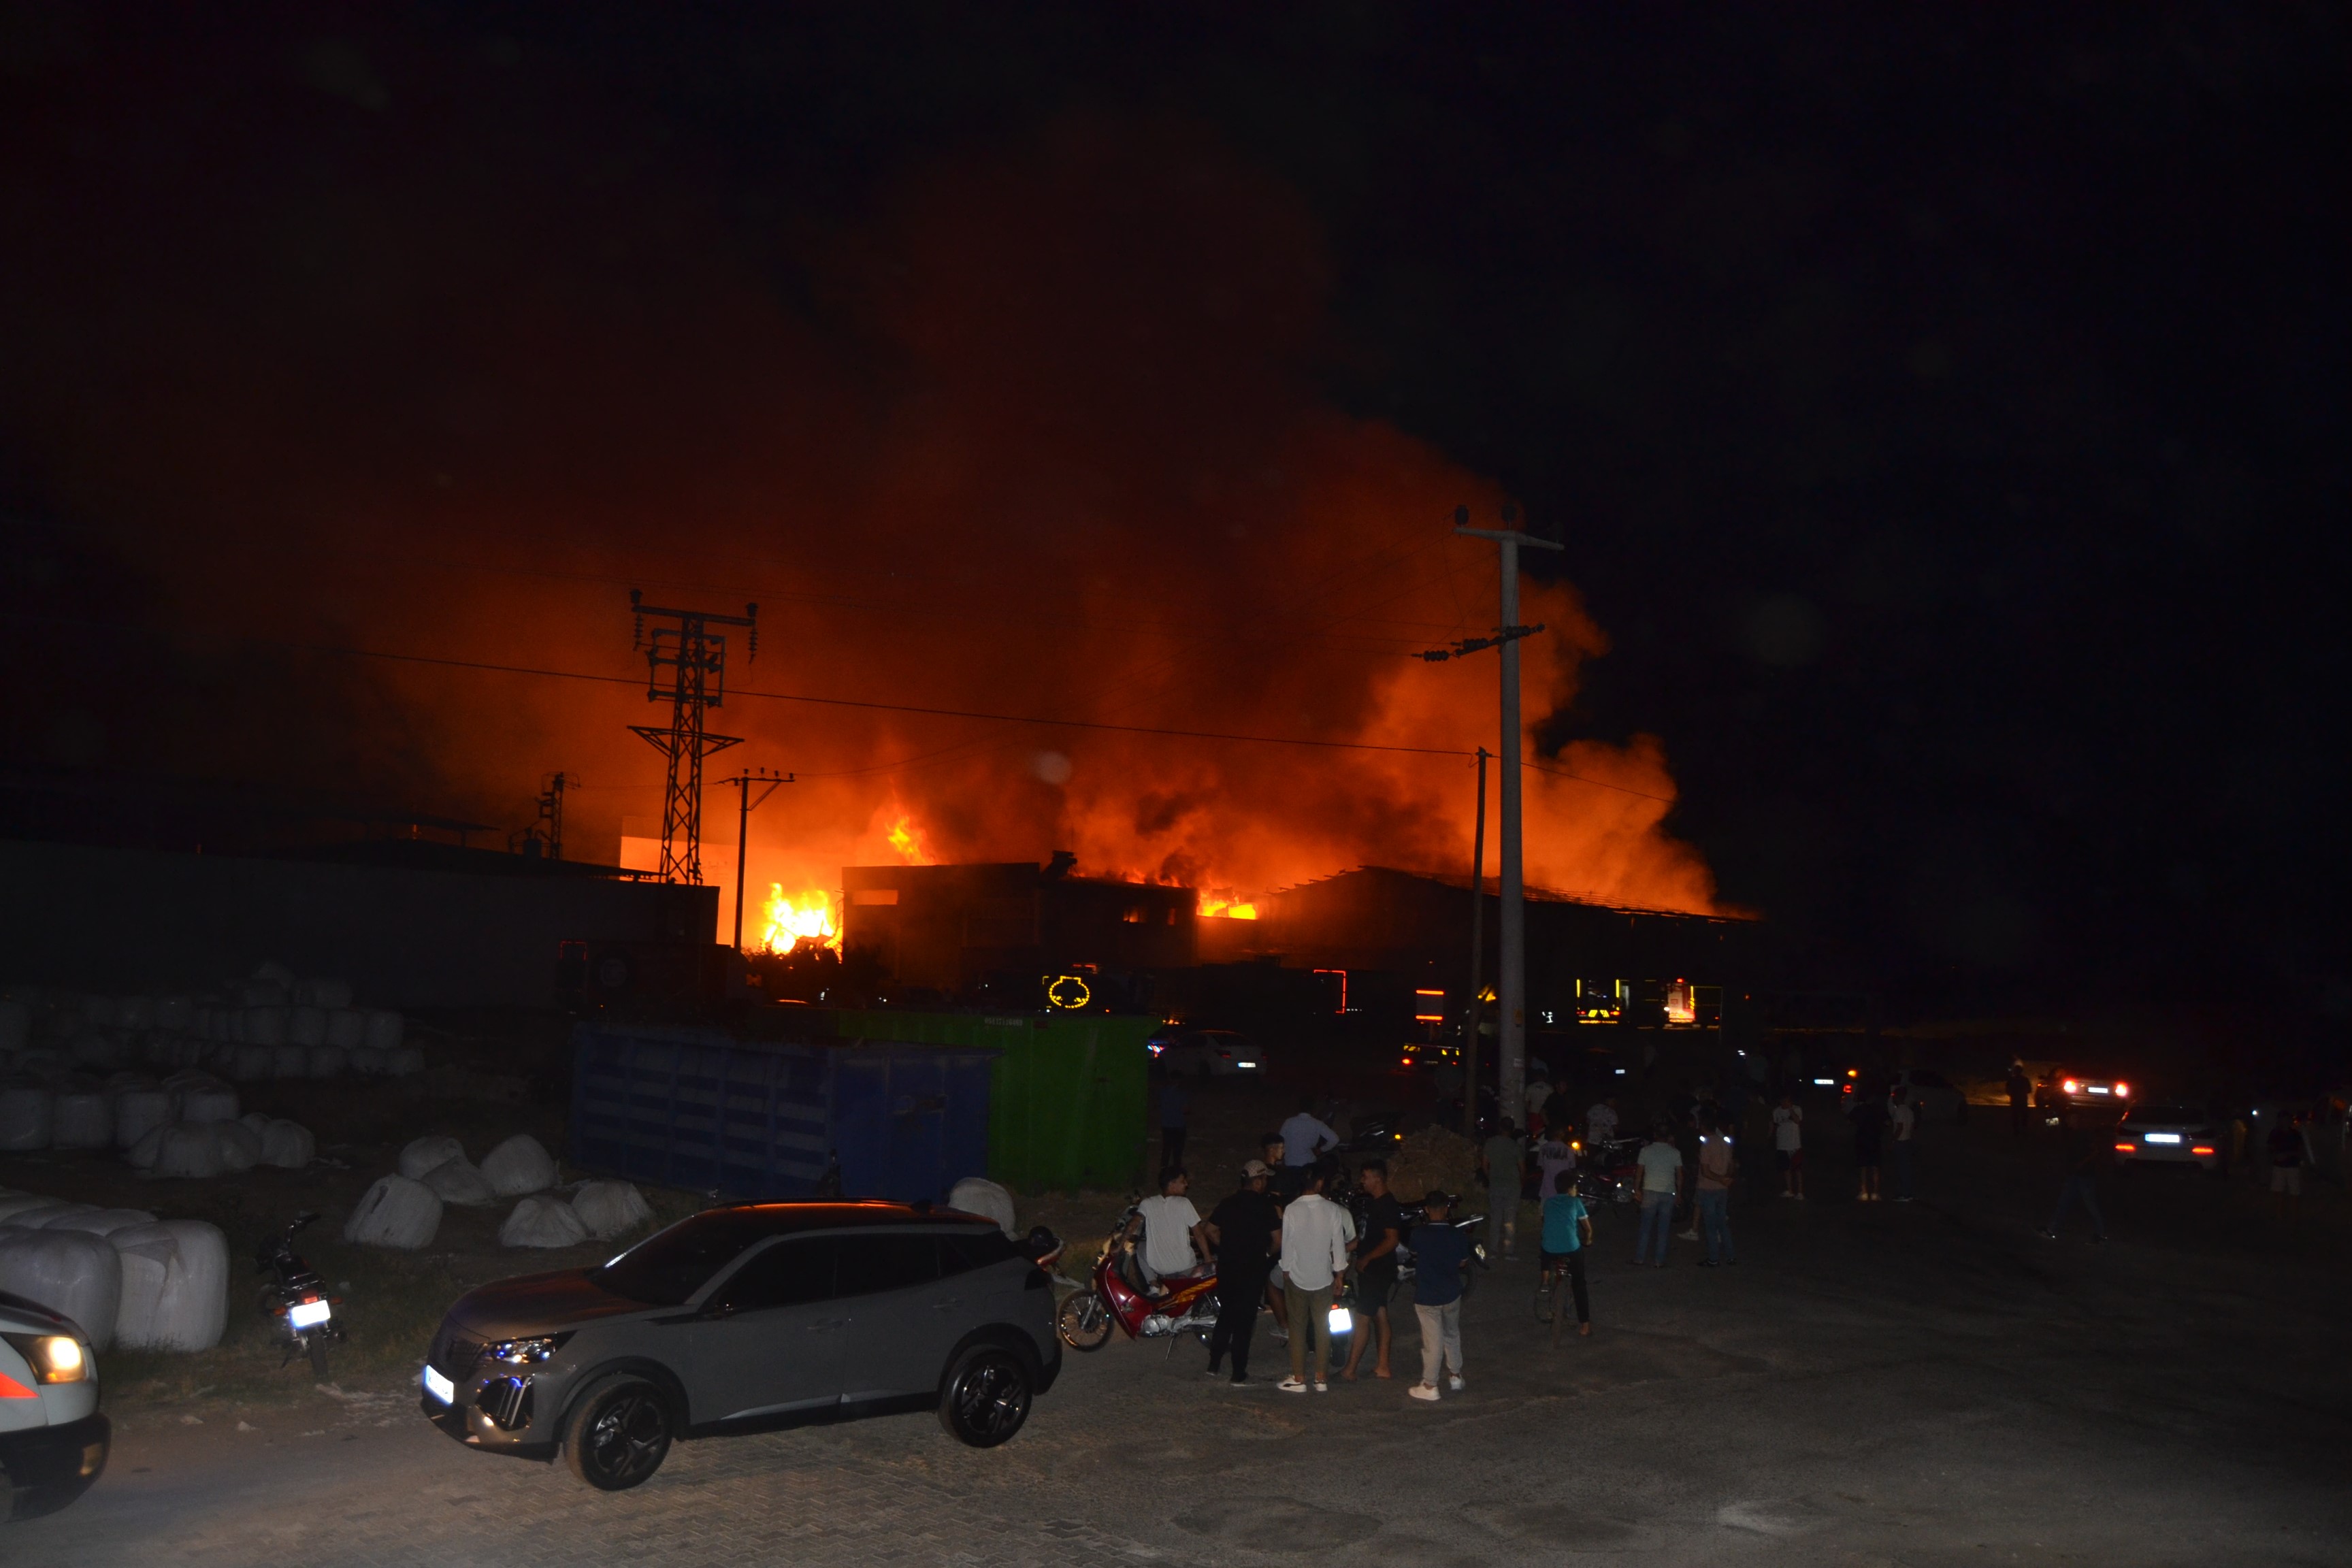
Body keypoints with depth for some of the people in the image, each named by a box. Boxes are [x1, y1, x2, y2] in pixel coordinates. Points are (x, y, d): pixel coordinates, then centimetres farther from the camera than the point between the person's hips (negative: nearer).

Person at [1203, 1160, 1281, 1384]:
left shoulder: (1229, 1202, 4)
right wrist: (1268, 1253, 5)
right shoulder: (1265, 1206, -11)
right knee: (1244, 1321, 3)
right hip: (1253, 1271, -5)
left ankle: (1214, 1365, 21)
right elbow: (1278, 1239, -13)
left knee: (1225, 1316, 18)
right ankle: (1239, 1373, 7)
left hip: (1226, 1267, 5)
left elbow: (1210, 1230, 8)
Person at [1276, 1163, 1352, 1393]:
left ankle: (1298, 1379, 9)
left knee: (1298, 1328, 7)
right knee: (1322, 1328, 9)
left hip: (1297, 1277, -1)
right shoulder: (1332, 1210, -7)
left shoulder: (1291, 1210, -11)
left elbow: (1287, 1244, -6)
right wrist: (1339, 1274, 9)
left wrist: (1286, 1272, 6)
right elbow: (1339, 1244, -2)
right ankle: (1321, 1379, 12)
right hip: (1323, 1278, 1)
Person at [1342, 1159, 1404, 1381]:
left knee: (1362, 1318, -6)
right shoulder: (1373, 1203, 11)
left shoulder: (1388, 1205, -19)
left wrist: (1366, 1259, -19)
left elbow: (1392, 1239, -24)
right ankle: (1383, 1367, 21)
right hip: (1370, 1270, 10)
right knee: (1380, 1316, 14)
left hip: (1378, 1270, -10)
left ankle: (1349, 1370, -1)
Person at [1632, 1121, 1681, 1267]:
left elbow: (1640, 1171, 1)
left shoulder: (1646, 1150, -2)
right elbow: (1679, 1175, 2)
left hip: (1650, 1192, 0)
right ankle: (1660, 1261, 9)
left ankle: (1639, 1260, 7)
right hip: (1668, 1194, 0)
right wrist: (1679, 1193, 12)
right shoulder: (1675, 1152, -1)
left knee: (1645, 1228, 6)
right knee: (1663, 1230, 7)